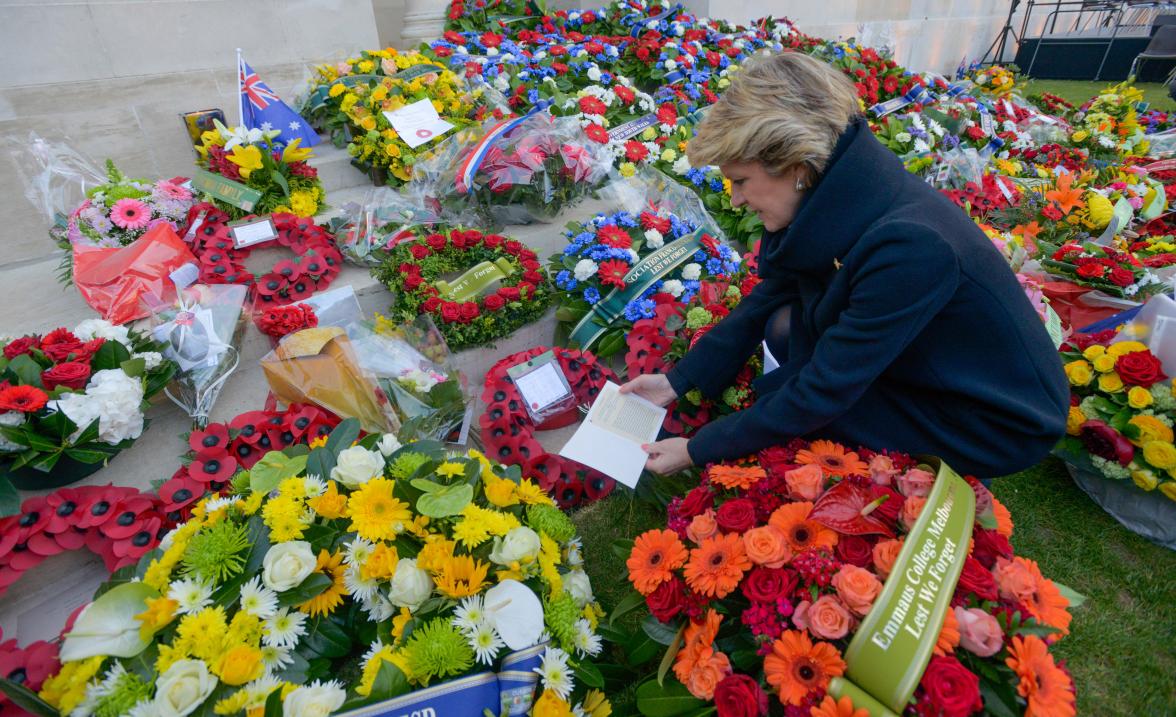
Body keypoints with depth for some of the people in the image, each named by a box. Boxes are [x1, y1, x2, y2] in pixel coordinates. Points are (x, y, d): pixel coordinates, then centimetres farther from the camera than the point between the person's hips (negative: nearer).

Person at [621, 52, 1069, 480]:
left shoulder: (906, 247, -36)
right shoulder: (837, 197, -13)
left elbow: (824, 392, -29)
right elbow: (768, 299, -2)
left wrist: (699, 450, -20)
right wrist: (678, 379, -5)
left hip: (999, 419, -6)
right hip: (921, 362, 6)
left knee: (781, 399, -15)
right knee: (783, 327, -7)